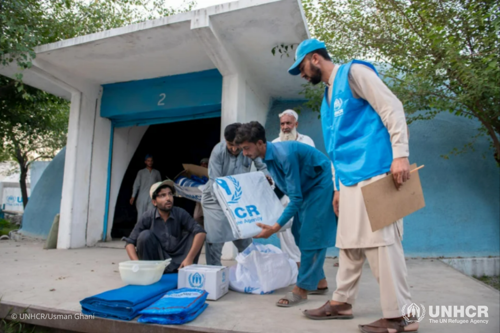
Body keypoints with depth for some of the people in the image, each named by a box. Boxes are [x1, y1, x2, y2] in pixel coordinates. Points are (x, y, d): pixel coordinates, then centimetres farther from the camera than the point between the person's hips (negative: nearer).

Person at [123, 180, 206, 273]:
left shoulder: (180, 214, -11)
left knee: (194, 235, -20)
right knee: (145, 235, -25)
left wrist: (189, 259, -32)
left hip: (177, 261, 1)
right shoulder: (147, 217, -12)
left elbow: (200, 232, -22)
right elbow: (130, 242, -12)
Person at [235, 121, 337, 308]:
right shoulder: (268, 156, -4)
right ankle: (319, 282, 20)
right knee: (301, 234, 8)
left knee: (310, 235, -9)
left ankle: (302, 289, -1)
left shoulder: (285, 154, -32)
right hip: (306, 187, 9)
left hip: (321, 184, -9)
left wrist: (275, 228, -30)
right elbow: (285, 188, 11)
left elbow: (296, 198, -30)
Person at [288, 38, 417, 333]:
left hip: (374, 172, -8)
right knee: (349, 242, 11)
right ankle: (342, 302, 21)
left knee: (380, 239, -8)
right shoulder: (328, 97, 23)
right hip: (350, 179, 8)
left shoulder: (353, 72, 0)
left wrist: (400, 154, -21)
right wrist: (338, 187, 20)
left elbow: (392, 108, -10)